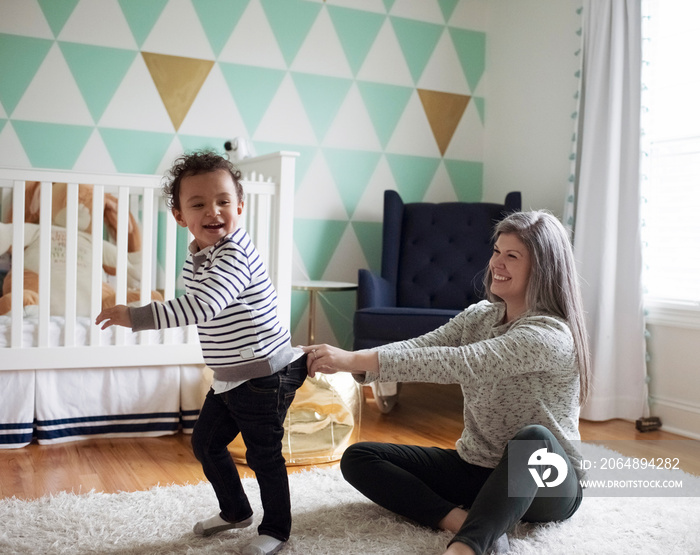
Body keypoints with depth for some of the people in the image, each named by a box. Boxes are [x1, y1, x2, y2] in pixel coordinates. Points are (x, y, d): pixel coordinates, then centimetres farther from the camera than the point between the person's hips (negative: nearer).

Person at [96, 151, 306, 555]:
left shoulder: (235, 254, -24)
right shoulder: (196, 257, 5)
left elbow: (203, 306, -37)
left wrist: (136, 317, -37)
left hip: (265, 375, -9)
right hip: (229, 378, 9)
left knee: (264, 453, 2)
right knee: (206, 443, 19)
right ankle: (236, 511, 40)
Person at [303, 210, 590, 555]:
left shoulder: (552, 335, -21)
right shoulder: (480, 315, 3)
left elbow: (460, 364, -33)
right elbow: (421, 347, -10)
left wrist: (356, 359, -36)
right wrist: (347, 363, -28)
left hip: (547, 485, -7)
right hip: (474, 470, 7)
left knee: (533, 438, -41)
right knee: (357, 458, -6)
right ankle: (462, 520, -23)